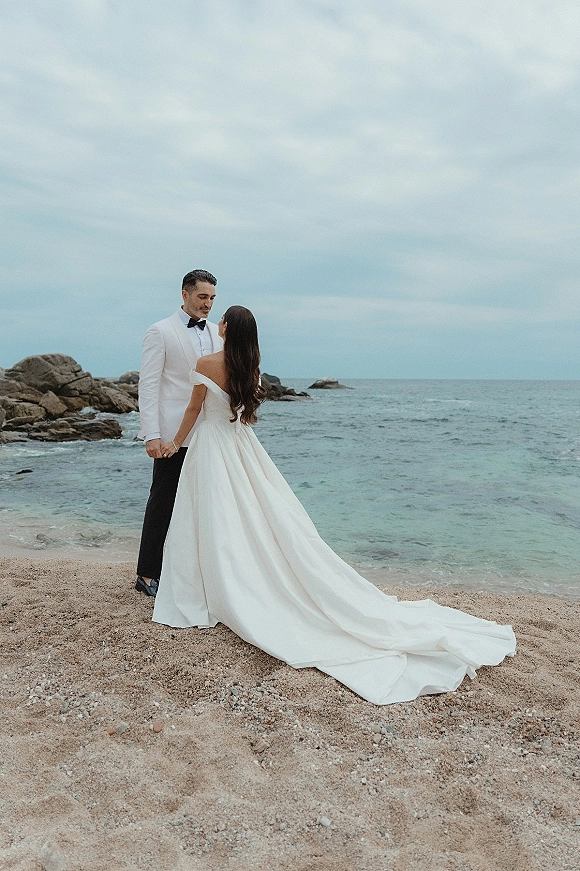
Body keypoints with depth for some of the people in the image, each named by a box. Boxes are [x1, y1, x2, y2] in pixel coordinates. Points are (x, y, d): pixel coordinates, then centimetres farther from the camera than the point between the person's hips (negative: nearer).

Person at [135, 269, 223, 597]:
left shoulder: (218, 333, 13)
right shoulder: (161, 332, -3)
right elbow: (148, 385, -7)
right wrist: (151, 434, -15)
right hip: (174, 432, -5)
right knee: (164, 501, 3)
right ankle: (148, 574, 15)